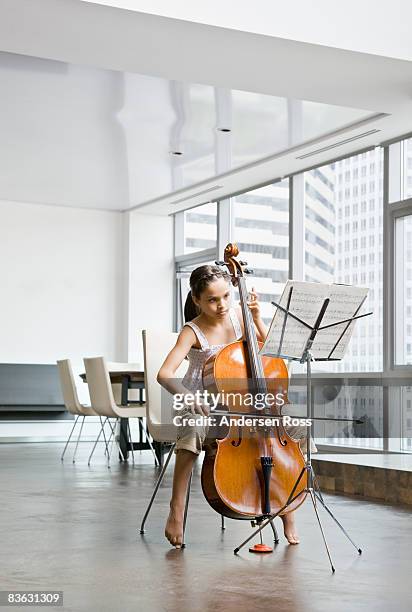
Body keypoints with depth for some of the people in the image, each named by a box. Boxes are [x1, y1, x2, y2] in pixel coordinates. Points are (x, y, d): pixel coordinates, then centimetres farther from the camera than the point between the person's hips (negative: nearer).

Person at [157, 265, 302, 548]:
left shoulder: (238, 315, 0)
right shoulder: (192, 332, -13)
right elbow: (164, 374, -26)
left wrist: (257, 318, -13)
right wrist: (187, 396, -44)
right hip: (201, 406, -4)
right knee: (193, 431, -40)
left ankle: (287, 511, -4)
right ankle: (177, 509, -25)